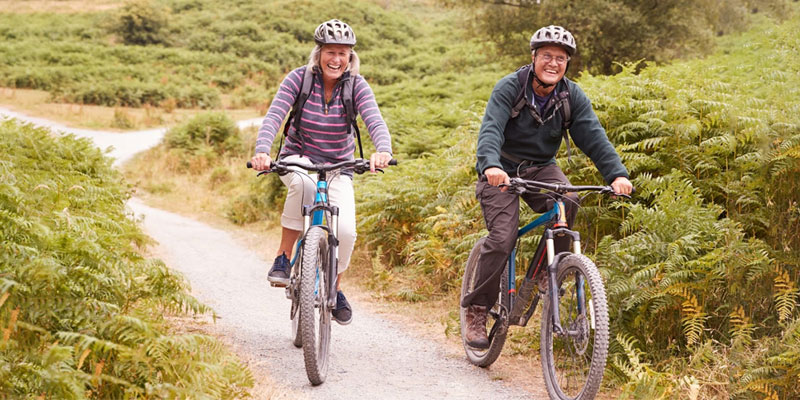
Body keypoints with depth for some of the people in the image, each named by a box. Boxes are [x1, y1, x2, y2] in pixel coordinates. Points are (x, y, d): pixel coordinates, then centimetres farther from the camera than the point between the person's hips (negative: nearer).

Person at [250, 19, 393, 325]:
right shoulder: (299, 78, -13)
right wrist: (262, 151, -43)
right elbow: (274, 116, -23)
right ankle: (283, 258, -22)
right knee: (303, 184, -39)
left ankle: (334, 288, 13)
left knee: (346, 231, -18)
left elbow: (375, 121, -26)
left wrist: (383, 151, -49)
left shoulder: (357, 86, -12)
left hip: (337, 167, 2)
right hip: (298, 159, -1)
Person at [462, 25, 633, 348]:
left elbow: (593, 136, -16)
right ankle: (476, 310, -4)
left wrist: (617, 174, -33)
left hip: (540, 167, 3)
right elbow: (490, 129, -31)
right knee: (502, 239, -19)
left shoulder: (572, 96, -7)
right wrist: (490, 165, -52)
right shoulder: (509, 88, -17)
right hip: (501, 170, -3)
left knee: (567, 201, -29)